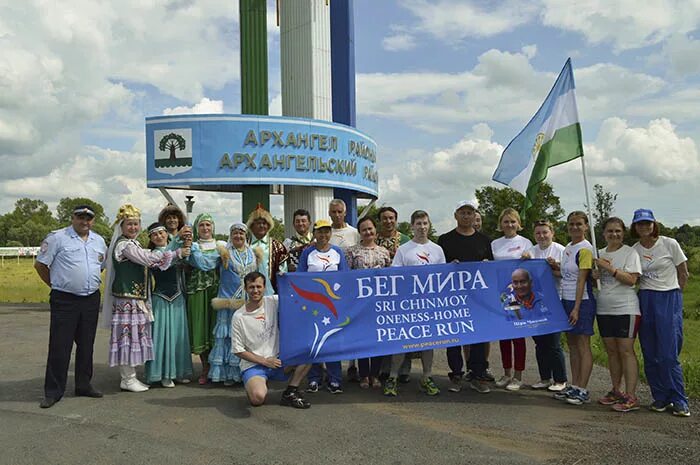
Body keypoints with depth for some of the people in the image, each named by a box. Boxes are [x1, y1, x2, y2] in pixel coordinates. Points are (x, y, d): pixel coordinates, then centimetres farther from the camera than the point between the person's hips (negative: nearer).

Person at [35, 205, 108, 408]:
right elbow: (40, 264, -3)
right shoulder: (57, 238, -5)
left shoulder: (99, 241, 12)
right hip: (64, 300, -5)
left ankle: (84, 385, 24)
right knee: (59, 346, -3)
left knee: (86, 345, 12)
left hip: (91, 300, 5)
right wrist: (56, 285, 3)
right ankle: (53, 391, 7)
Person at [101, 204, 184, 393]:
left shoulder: (133, 243, 17)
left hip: (137, 298, 9)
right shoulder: (124, 245, -13)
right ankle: (127, 379, 6)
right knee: (128, 333, -3)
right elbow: (148, 258, -17)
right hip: (126, 298, -9)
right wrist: (176, 253, -11)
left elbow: (144, 261, 18)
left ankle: (130, 376, 20)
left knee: (134, 334, 12)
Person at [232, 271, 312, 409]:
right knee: (258, 397, -33)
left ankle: (290, 393, -6)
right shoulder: (238, 317, -8)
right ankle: (254, 384, 6)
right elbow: (238, 350, -5)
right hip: (253, 366, -4)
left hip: (278, 360, 4)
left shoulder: (273, 302, -1)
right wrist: (264, 361, -10)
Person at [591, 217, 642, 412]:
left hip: (625, 309, -6)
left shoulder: (630, 252, -4)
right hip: (604, 309, 6)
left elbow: (632, 280, -14)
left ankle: (631, 397, -3)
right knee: (611, 351, 11)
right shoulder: (599, 254, 11)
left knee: (626, 350, -7)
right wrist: (594, 276, -4)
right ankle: (616, 391, 21)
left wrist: (610, 268, -19)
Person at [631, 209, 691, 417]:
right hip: (645, 301, 4)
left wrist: (673, 296, 5)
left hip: (669, 300, -4)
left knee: (668, 355, -8)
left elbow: (683, 274, 3)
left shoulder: (669, 244, -4)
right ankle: (661, 398, 16)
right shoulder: (634, 250, 6)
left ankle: (679, 401, 4)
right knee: (650, 355, 5)